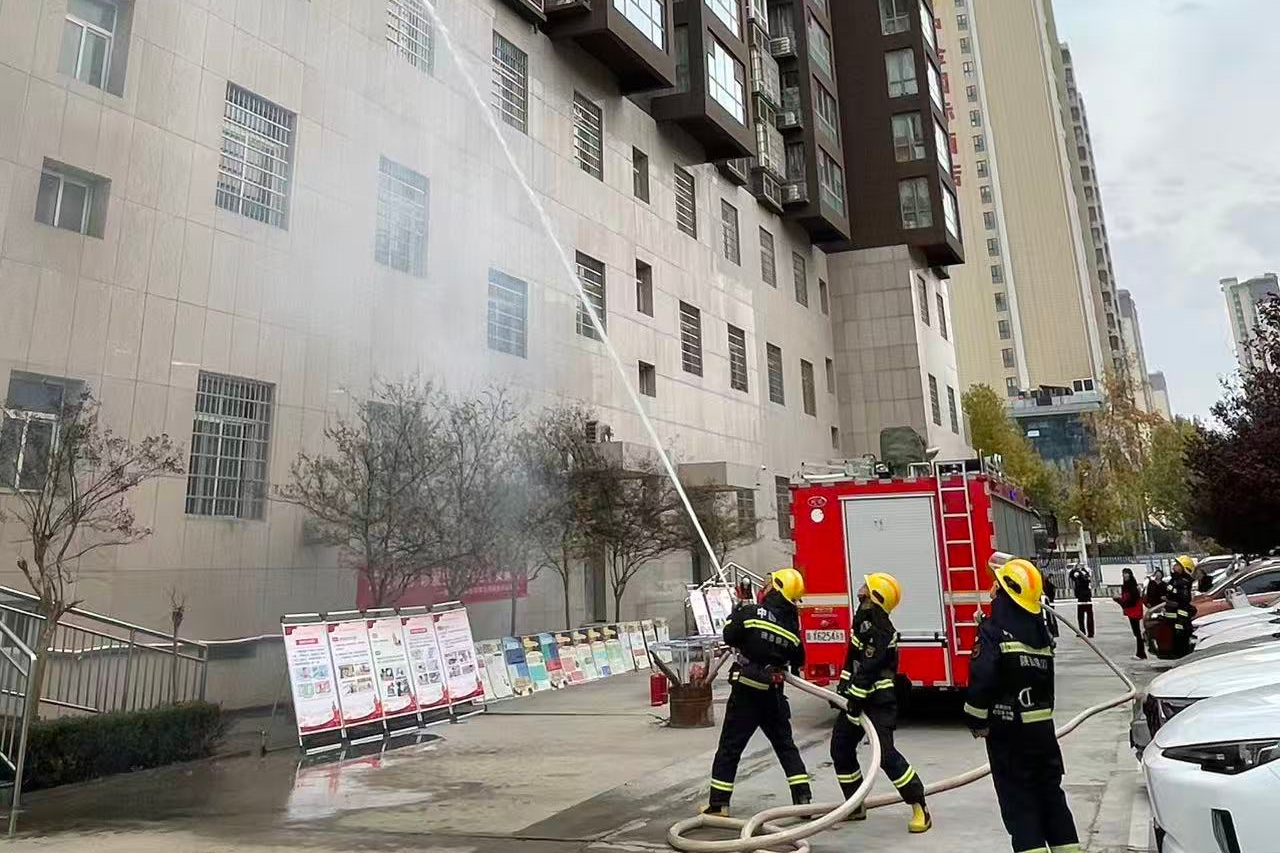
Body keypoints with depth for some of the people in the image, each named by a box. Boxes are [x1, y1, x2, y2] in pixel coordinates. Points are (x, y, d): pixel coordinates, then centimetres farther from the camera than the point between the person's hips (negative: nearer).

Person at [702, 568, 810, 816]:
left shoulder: (752, 612, -14)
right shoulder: (792, 626, 1)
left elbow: (729, 637, -7)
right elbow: (797, 661, 12)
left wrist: (738, 610, 7)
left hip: (746, 692, -3)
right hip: (773, 694, 4)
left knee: (729, 748, 6)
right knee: (786, 747, 18)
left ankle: (718, 804, 9)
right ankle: (803, 799, 16)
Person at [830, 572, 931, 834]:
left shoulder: (879, 628, -21)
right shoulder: (863, 618, 11)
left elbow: (869, 669, -25)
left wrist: (856, 701, -23)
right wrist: (844, 684, 17)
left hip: (878, 699, -10)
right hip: (858, 694, 10)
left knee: (885, 753, -13)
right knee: (840, 746, 12)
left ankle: (920, 809, 1)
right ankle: (855, 806, 24)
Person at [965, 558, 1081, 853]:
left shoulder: (994, 631, -15)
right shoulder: (1038, 629, 7)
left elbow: (981, 681, -22)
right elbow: (1046, 677, 16)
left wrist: (977, 722, -9)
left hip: (1008, 730, -7)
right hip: (1042, 725, 7)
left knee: (1018, 800, 1)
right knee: (1050, 792, 17)